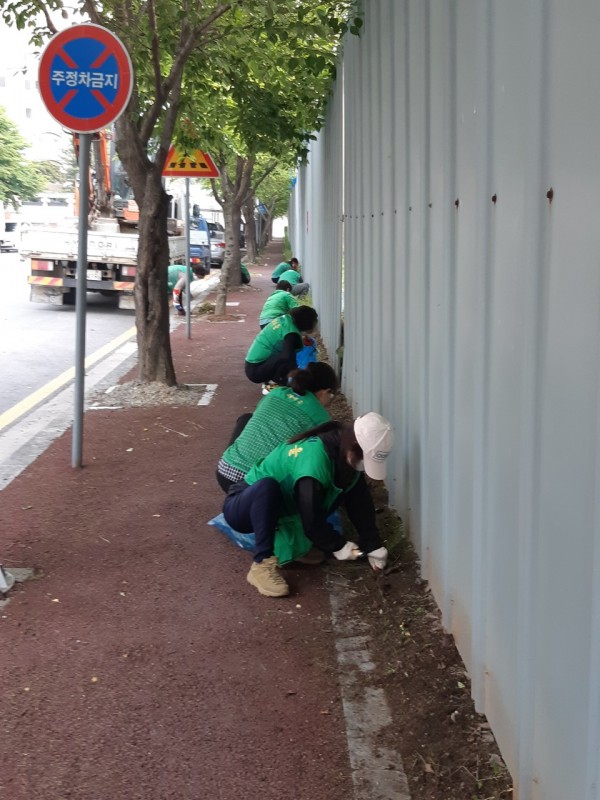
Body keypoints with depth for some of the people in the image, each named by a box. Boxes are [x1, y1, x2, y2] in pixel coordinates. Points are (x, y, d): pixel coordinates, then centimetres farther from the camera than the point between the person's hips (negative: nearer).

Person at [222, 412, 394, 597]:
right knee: (267, 486, -41)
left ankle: (292, 543, 2)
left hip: (274, 510, 8)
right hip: (242, 508, -8)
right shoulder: (315, 459, -34)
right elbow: (312, 521, -32)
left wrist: (374, 548, -6)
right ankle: (262, 565, -32)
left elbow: (360, 505, -3)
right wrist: (339, 547, -18)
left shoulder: (345, 456, -9)